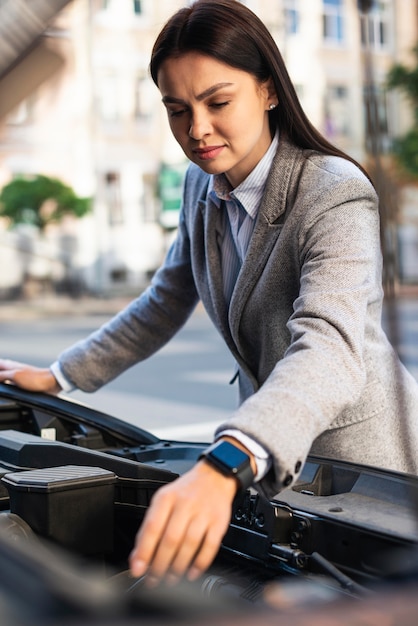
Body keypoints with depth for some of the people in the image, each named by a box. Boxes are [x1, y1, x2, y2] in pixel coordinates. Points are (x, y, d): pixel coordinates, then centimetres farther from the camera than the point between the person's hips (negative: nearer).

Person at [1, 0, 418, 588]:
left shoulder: (335, 193, -26)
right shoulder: (202, 187, -1)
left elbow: (330, 350, -42)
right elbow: (163, 306, 12)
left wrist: (221, 467, -58)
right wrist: (58, 377, 11)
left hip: (357, 453, -6)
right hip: (267, 460, 6)